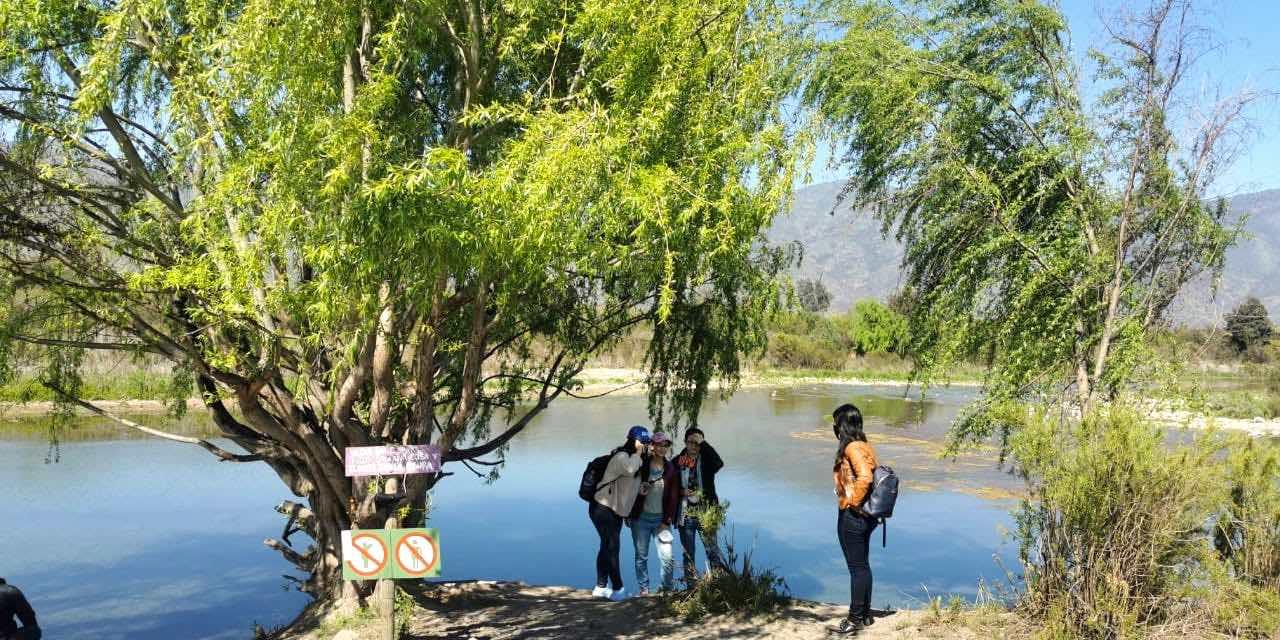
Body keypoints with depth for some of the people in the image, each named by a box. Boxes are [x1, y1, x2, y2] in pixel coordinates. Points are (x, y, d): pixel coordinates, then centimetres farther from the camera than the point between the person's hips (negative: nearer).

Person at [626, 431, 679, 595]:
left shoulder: (671, 468, 2)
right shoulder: (641, 465, -3)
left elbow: (674, 496, 3)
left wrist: (667, 521, -3)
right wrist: (629, 515, 0)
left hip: (661, 519, 1)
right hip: (641, 517, -1)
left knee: (667, 556, -4)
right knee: (641, 555, 6)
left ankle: (668, 588, 11)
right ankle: (643, 588, 18)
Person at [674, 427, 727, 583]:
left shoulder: (706, 460, 0)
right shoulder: (677, 461, 4)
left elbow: (719, 463, -23)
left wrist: (703, 443, -20)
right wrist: (682, 491, -9)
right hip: (685, 514, 3)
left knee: (712, 549, -10)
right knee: (688, 553, 9)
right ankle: (691, 586, 18)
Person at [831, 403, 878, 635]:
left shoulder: (852, 448, -19)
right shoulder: (864, 446, 8)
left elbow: (864, 478, -31)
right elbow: (869, 475, 14)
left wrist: (853, 502, -19)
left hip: (852, 516, -9)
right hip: (865, 515, 9)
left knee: (857, 567, 0)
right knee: (863, 565, 16)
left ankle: (855, 619, 9)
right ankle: (865, 613, 26)